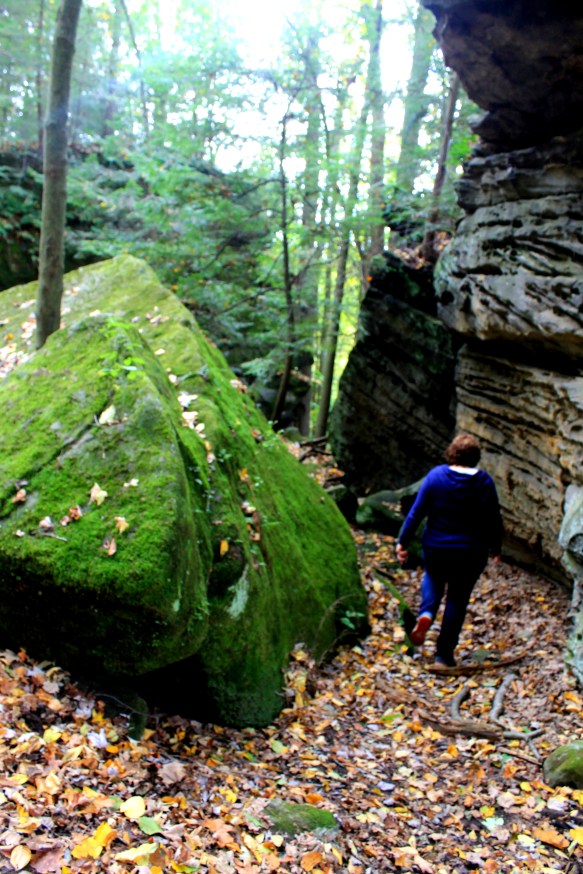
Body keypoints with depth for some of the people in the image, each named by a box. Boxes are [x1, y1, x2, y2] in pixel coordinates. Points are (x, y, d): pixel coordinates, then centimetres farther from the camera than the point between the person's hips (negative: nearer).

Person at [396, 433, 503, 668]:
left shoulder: (436, 476, -10)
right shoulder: (484, 482, -8)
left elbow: (416, 512, -9)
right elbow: (494, 519, -1)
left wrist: (403, 542, -1)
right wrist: (496, 548, 14)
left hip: (435, 549, 0)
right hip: (471, 553, 0)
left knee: (433, 578, 30)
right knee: (457, 600, 13)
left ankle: (425, 615, 2)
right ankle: (444, 655, 16)